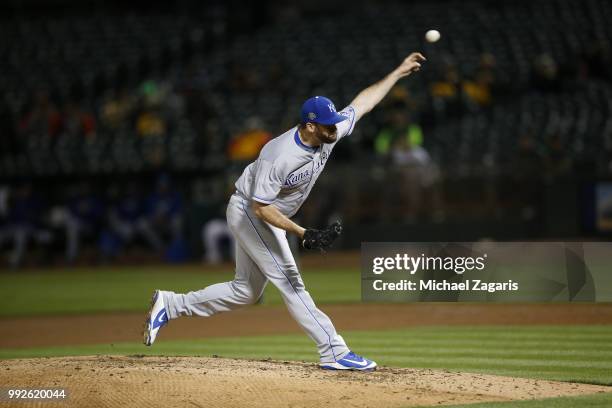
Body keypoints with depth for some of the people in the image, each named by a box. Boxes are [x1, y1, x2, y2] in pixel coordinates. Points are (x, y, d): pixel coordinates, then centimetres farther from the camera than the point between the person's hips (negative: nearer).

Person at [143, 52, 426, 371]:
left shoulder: (329, 135, -12)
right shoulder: (280, 156, -34)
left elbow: (362, 102, 1)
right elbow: (260, 207, -29)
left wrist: (398, 72, 1)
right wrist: (303, 234, -34)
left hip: (265, 217, 9)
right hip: (248, 213, -9)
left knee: (246, 292, 14)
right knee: (289, 280, -11)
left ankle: (170, 304, 20)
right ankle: (335, 353, -11)